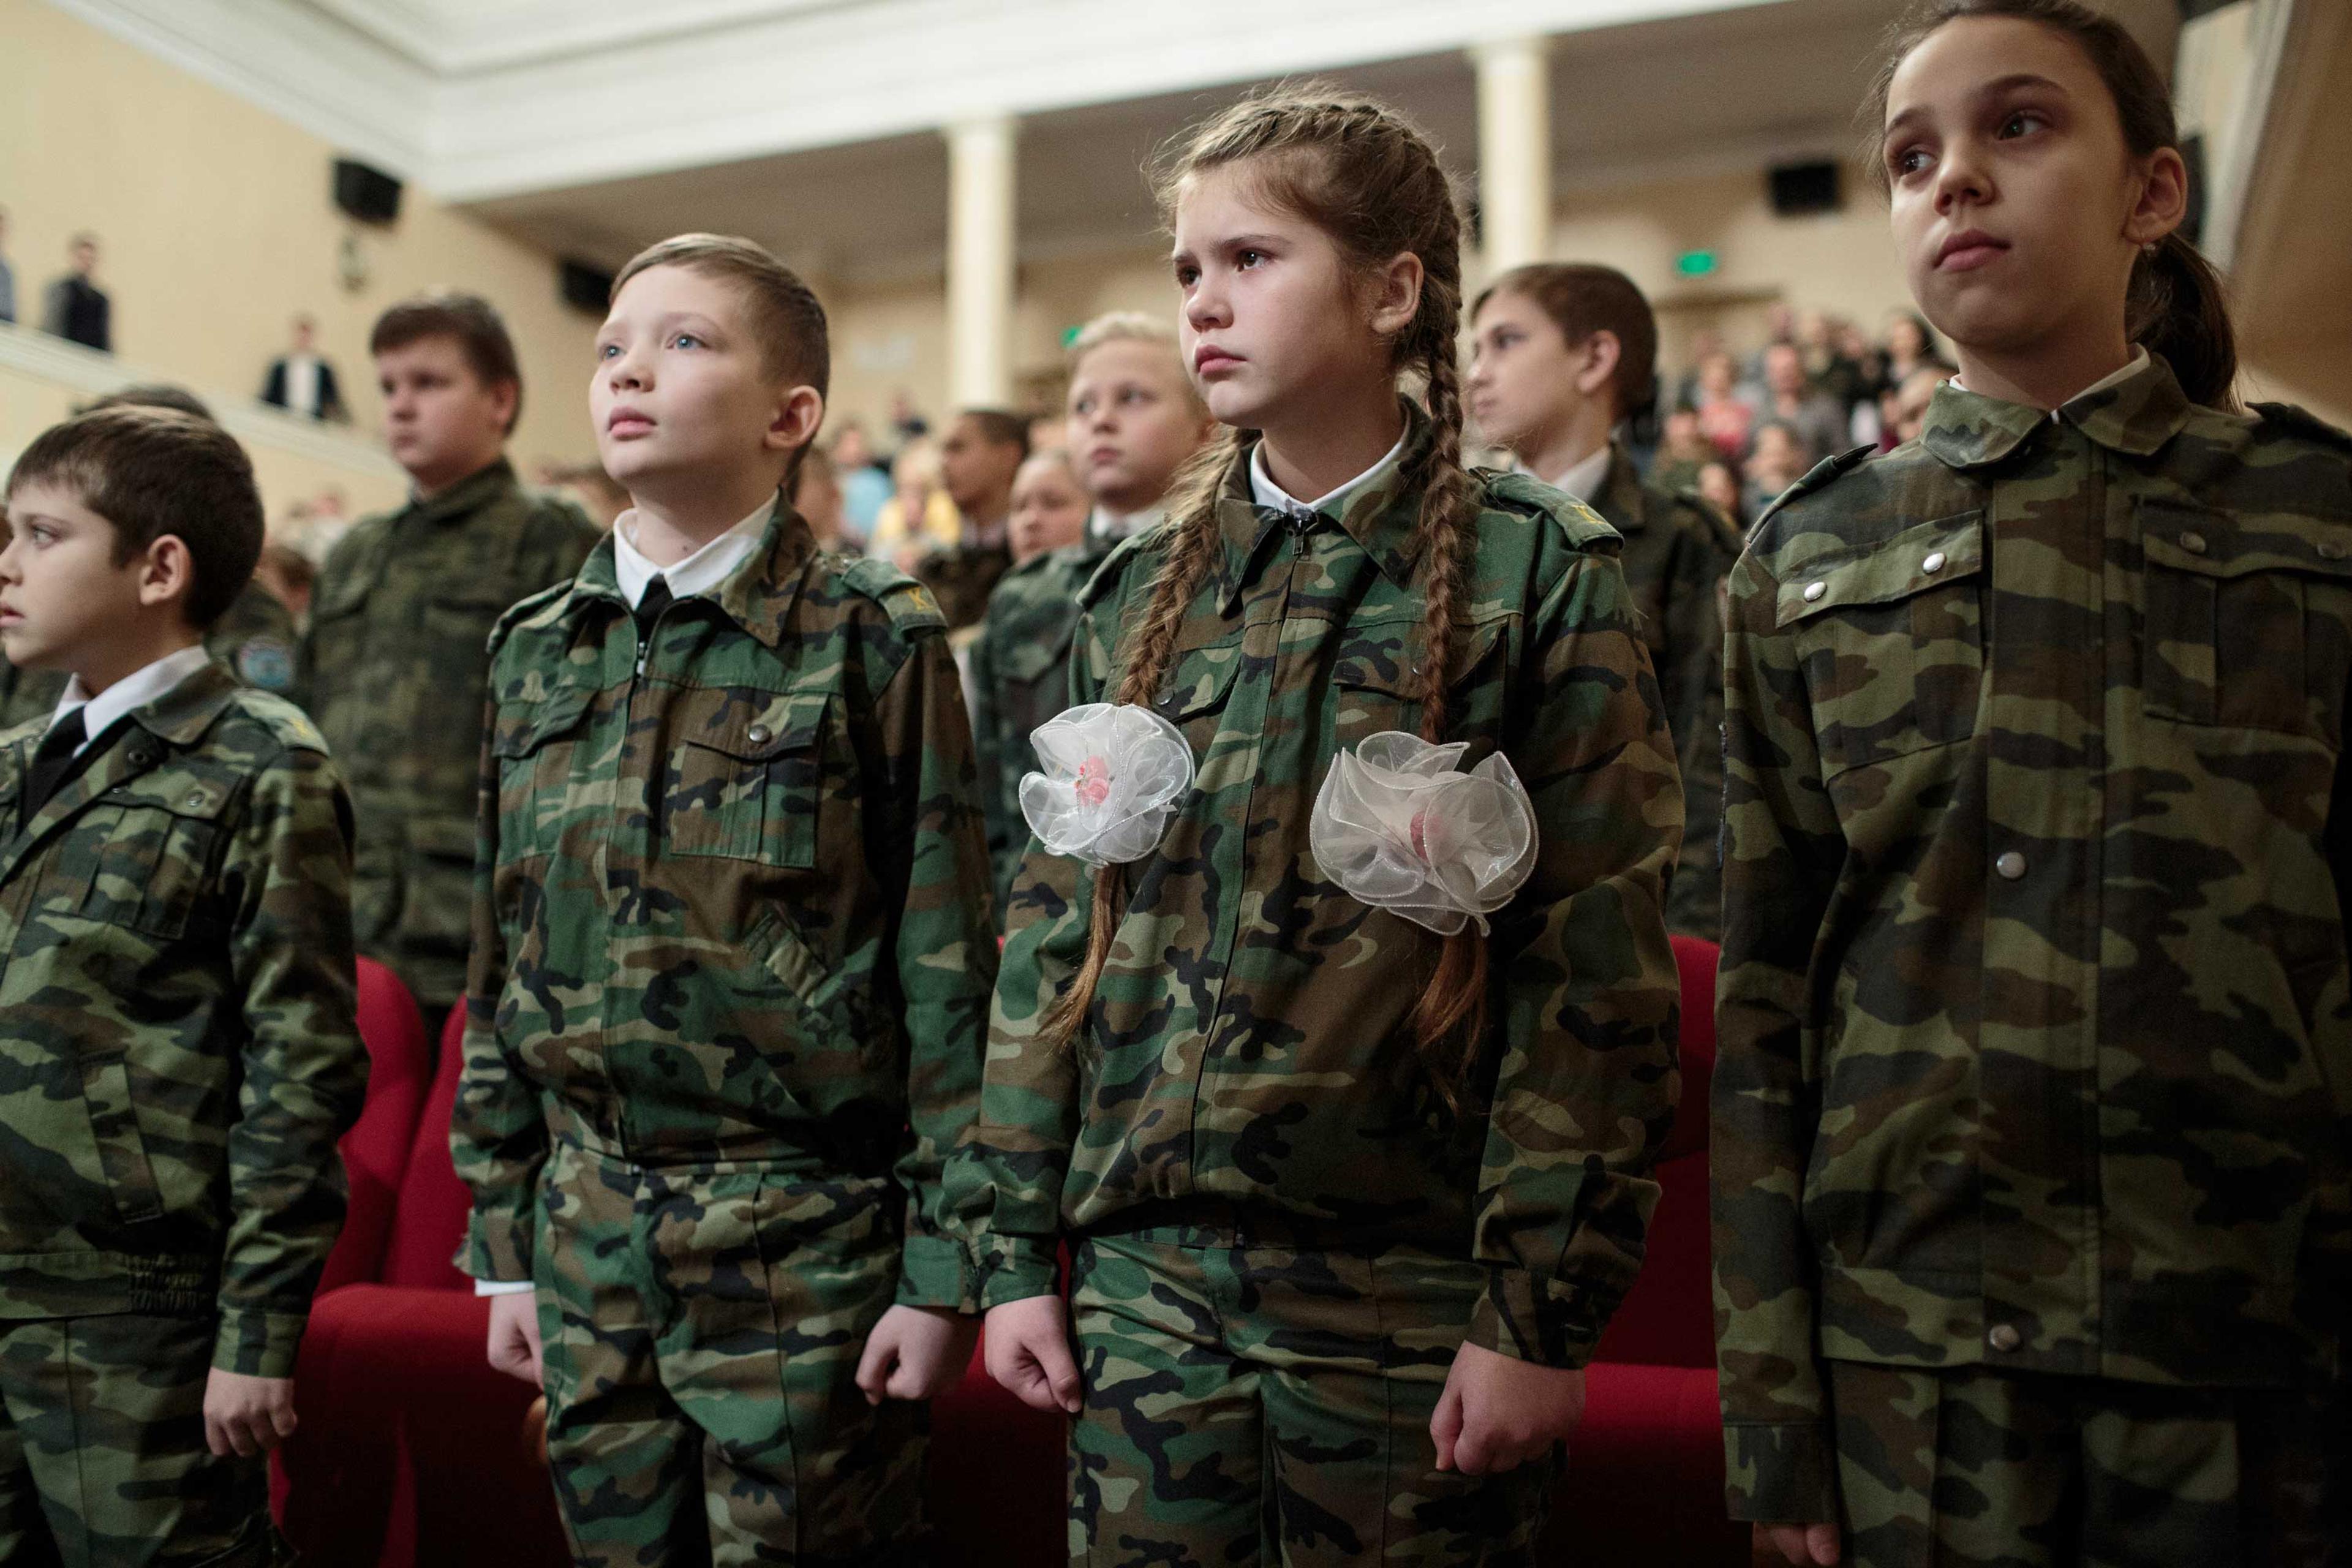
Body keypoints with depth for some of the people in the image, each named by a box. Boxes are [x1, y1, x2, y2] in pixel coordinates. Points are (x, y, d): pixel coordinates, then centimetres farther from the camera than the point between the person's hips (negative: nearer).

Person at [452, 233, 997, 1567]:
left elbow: (949, 972, -9)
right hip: (589, 1233, 5)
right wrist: (505, 1246, 11)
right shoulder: (540, 651, 7)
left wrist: (945, 1269, -10)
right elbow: (505, 963, 12)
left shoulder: (873, 641, -8)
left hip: (808, 1237, -4)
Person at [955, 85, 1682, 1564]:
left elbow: (1597, 970, -9)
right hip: (1145, 1275, 4)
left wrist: (1544, 1312, -12)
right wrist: (1015, 1248, 6)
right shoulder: (1138, 592, 7)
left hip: (1409, 1293, -3)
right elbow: (1056, 929, 8)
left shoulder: (1540, 575, -6)